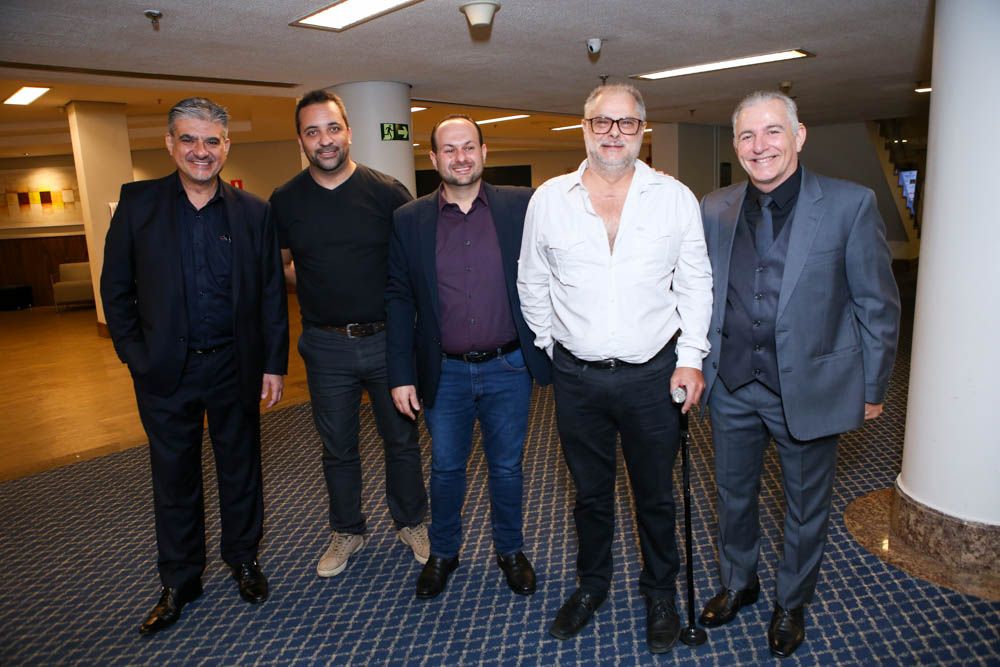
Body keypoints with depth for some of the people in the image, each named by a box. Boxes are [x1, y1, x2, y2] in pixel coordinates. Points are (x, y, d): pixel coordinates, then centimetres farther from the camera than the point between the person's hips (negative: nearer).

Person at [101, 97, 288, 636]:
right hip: (165, 371, 0)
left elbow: (272, 292, 1)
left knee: (241, 469, 14)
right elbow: (116, 288, 3)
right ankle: (179, 582, 32)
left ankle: (243, 558, 36)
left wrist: (274, 363, -2)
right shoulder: (137, 203, -1)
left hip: (235, 366, 0)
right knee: (174, 477, 13)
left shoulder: (253, 212, 0)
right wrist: (134, 354, -3)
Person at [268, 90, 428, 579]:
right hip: (326, 346, 2)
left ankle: (410, 523, 35)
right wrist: (311, 286, -3)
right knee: (338, 447, 15)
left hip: (386, 337, -1)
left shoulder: (387, 192, -4)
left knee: (401, 439, 13)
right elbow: (282, 264, 14)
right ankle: (347, 531, 35)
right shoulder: (285, 201, 1)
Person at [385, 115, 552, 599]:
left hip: (508, 368, 0)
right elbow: (398, 300, 0)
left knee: (507, 467, 15)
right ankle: (442, 553, 39)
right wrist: (401, 375, -2)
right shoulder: (409, 220, -1)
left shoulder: (521, 206, -3)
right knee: (445, 468, 16)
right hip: (445, 372, 1)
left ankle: (510, 551, 38)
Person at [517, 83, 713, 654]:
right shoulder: (549, 199, 1)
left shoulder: (676, 198, 0)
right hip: (577, 377, 1)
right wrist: (552, 346, 8)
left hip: (652, 375, 0)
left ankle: (661, 591, 38)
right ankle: (593, 584, 40)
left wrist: (691, 358, -3)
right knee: (590, 491, 18)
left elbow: (695, 284, 3)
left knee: (656, 494, 14)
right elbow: (532, 283, 10)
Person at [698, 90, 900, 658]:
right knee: (734, 495, 20)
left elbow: (878, 305, -4)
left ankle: (792, 603, 40)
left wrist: (873, 389, -2)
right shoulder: (715, 210, 1)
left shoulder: (851, 205, -9)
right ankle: (738, 583, 45)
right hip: (734, 386, 3)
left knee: (807, 508, 16)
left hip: (811, 388, -2)